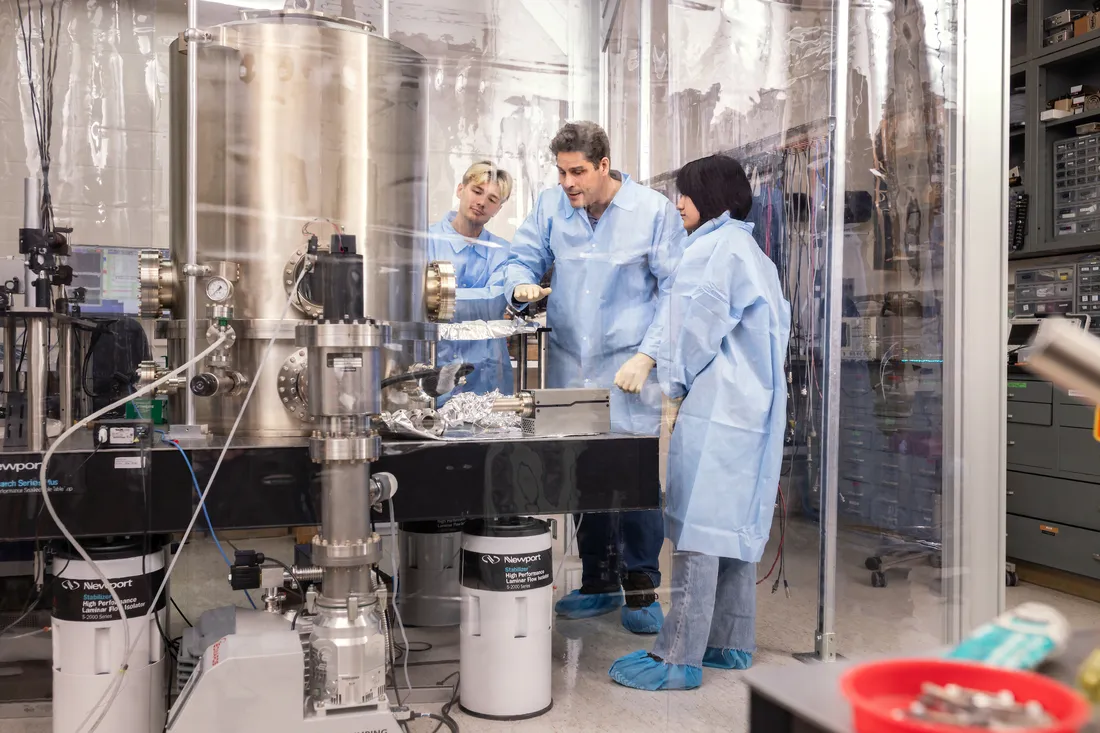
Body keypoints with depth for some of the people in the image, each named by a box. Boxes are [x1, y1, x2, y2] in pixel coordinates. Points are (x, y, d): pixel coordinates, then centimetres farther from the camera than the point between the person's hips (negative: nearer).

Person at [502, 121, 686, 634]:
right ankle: (599, 583, 25)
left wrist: (645, 356, -10)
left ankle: (641, 588, 12)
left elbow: (675, 292, -3)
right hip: (569, 365, 4)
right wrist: (522, 286, -11)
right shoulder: (550, 205, 6)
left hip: (628, 368, -4)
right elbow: (523, 258, 14)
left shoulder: (654, 211, -4)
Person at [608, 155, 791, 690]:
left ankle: (679, 658, -4)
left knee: (697, 530, -8)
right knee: (736, 525, 13)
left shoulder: (717, 247, -9)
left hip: (714, 407, -11)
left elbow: (701, 326, -11)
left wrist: (675, 381, 4)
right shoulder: (750, 250, 21)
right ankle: (731, 643, 22)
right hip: (751, 406, 11)